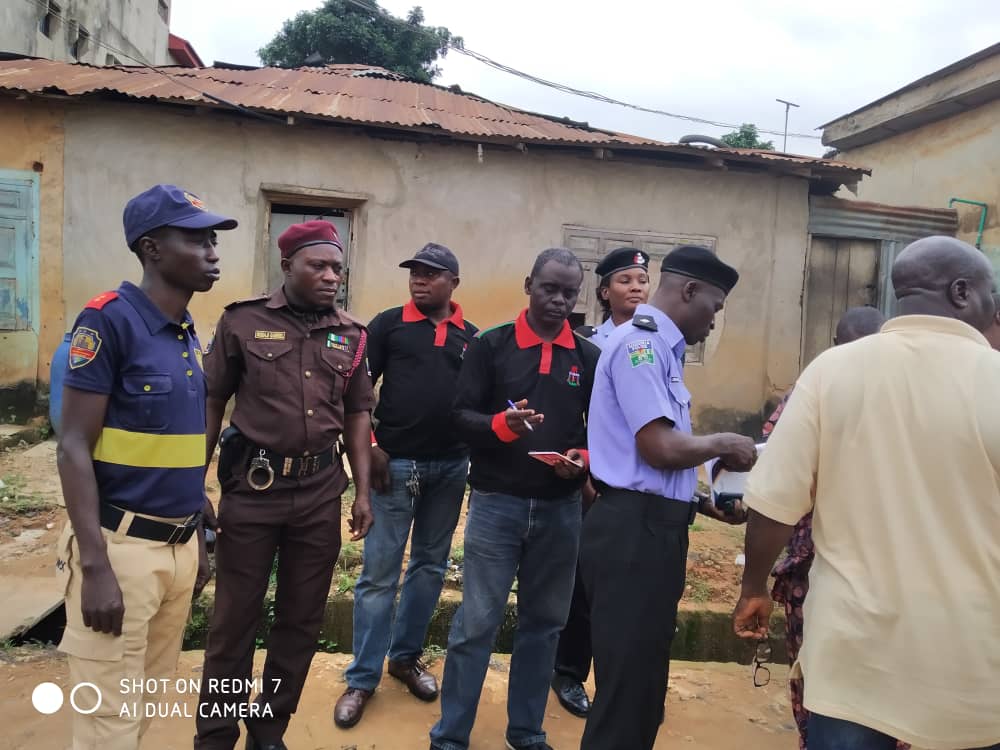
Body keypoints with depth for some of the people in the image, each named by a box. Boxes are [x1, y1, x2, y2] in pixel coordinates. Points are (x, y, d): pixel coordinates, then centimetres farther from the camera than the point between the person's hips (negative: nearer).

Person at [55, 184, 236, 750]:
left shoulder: (191, 333, 9)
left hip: (180, 545, 7)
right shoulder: (110, 319, -13)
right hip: (122, 545, -7)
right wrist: (95, 566, -19)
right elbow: (74, 448, -15)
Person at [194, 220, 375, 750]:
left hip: (320, 492, 3)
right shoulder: (243, 320, -3)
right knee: (234, 619, 8)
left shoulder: (350, 335, 6)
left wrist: (362, 492, 6)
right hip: (252, 488, -3)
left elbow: (356, 414, 10)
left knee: (302, 618, 13)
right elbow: (211, 403, -1)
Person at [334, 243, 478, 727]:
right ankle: (362, 678, 14)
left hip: (451, 466, 4)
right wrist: (368, 446, -10)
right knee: (379, 572, 2)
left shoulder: (472, 337, 7)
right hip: (396, 463, -3)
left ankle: (405, 656, 31)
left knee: (430, 566, 14)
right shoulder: (389, 324, -1)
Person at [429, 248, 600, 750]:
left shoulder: (589, 358, 5)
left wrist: (585, 458, -11)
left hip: (560, 509, 3)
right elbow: (460, 415, -5)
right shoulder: (490, 345, -2)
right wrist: (502, 424, -24)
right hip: (496, 502, -3)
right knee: (476, 623, 3)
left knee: (543, 623, 14)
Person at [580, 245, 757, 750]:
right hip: (634, 532, -10)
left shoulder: (660, 347, 16)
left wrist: (707, 505, 12)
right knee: (627, 684, 2)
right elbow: (660, 448, -22)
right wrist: (722, 445, -5)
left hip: (654, 528, 10)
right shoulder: (640, 342, -14)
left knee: (646, 682, 21)